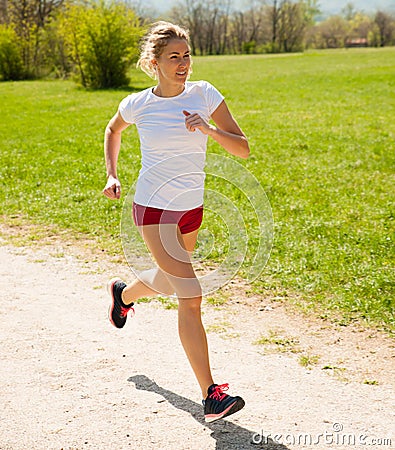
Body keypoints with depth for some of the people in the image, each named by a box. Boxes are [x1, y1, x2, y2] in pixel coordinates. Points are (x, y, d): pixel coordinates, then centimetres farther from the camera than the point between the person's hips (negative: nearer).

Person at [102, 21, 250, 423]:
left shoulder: (205, 95, -5)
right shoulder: (138, 104, -8)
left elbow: (242, 149, -8)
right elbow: (113, 131, 16)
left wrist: (208, 129, -25)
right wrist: (111, 176, 6)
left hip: (192, 208, 4)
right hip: (154, 208, -4)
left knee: (169, 281, 26)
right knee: (190, 297, -13)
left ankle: (124, 293, 62)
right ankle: (211, 396, -11)